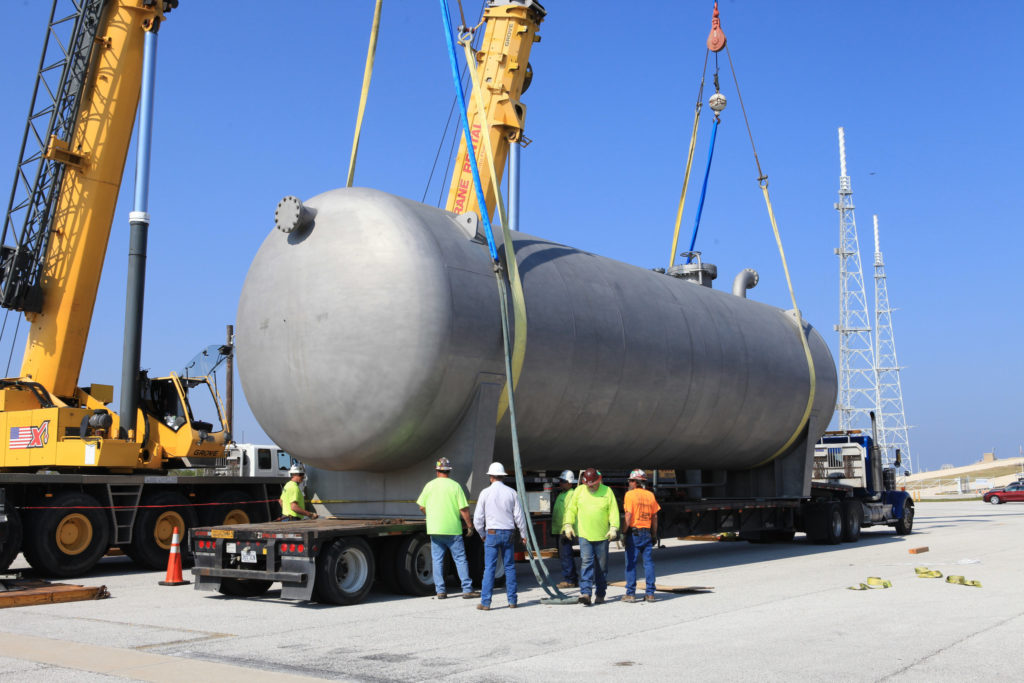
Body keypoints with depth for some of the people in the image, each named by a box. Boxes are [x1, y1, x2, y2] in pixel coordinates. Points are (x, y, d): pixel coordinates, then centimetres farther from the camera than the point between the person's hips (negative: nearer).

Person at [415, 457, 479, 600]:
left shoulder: (429, 486, 2)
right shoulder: (455, 486, -6)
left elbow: (421, 507, 9)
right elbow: (463, 509, -8)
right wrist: (469, 525, 3)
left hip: (434, 529, 2)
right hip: (453, 529, -2)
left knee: (437, 560, 8)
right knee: (460, 559, 3)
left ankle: (440, 591, 7)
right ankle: (467, 589, 2)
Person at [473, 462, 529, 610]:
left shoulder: (485, 493, -3)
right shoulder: (511, 493, 2)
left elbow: (478, 517, 0)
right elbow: (519, 516, 4)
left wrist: (482, 534, 14)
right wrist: (523, 534, 13)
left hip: (492, 533, -2)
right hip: (508, 533, 2)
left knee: (489, 568, -2)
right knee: (509, 567, 10)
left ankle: (485, 602, -3)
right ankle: (512, 600, 12)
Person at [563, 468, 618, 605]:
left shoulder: (607, 491, 1)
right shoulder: (579, 491, 4)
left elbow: (614, 511, -1)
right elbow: (571, 509, 10)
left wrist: (613, 528, -12)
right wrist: (568, 524, 0)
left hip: (602, 536, 0)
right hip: (584, 535, 0)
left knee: (602, 565, 7)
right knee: (587, 562, -12)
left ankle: (600, 594, 18)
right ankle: (585, 593, -17)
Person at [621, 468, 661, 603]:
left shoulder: (630, 494, -6)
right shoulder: (650, 495, 9)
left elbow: (628, 515, -13)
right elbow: (654, 517, 10)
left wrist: (624, 532, -9)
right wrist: (654, 535, 16)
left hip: (633, 532, -4)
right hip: (647, 533, 4)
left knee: (631, 563, 1)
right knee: (648, 562, 7)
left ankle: (631, 594, 1)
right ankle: (650, 593, 7)